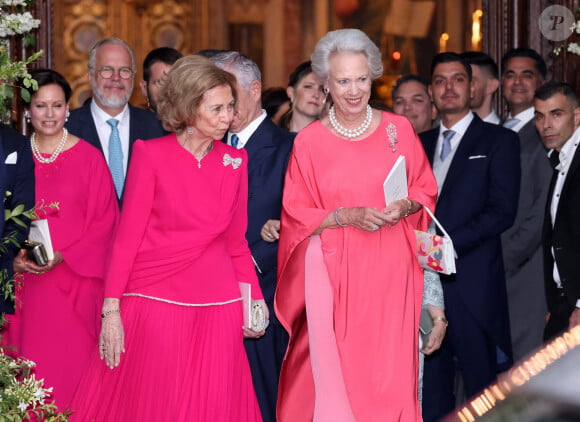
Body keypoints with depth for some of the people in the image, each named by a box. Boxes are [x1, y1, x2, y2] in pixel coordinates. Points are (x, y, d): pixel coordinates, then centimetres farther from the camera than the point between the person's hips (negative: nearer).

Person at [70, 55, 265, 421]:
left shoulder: (235, 162, 8)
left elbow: (236, 241, 12)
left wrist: (254, 297, 0)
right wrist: (111, 309, -8)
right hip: (154, 304, -3)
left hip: (217, 308, 3)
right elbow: (127, 236, -4)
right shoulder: (151, 154, -3)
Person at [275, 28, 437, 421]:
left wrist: (406, 207, -10)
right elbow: (296, 215, 0)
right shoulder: (309, 141, -1)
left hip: (390, 269, 1)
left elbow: (426, 191, 11)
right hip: (335, 271, -1)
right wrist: (347, 216, -14)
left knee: (390, 368, 1)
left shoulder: (399, 129, 3)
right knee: (336, 372, -2)